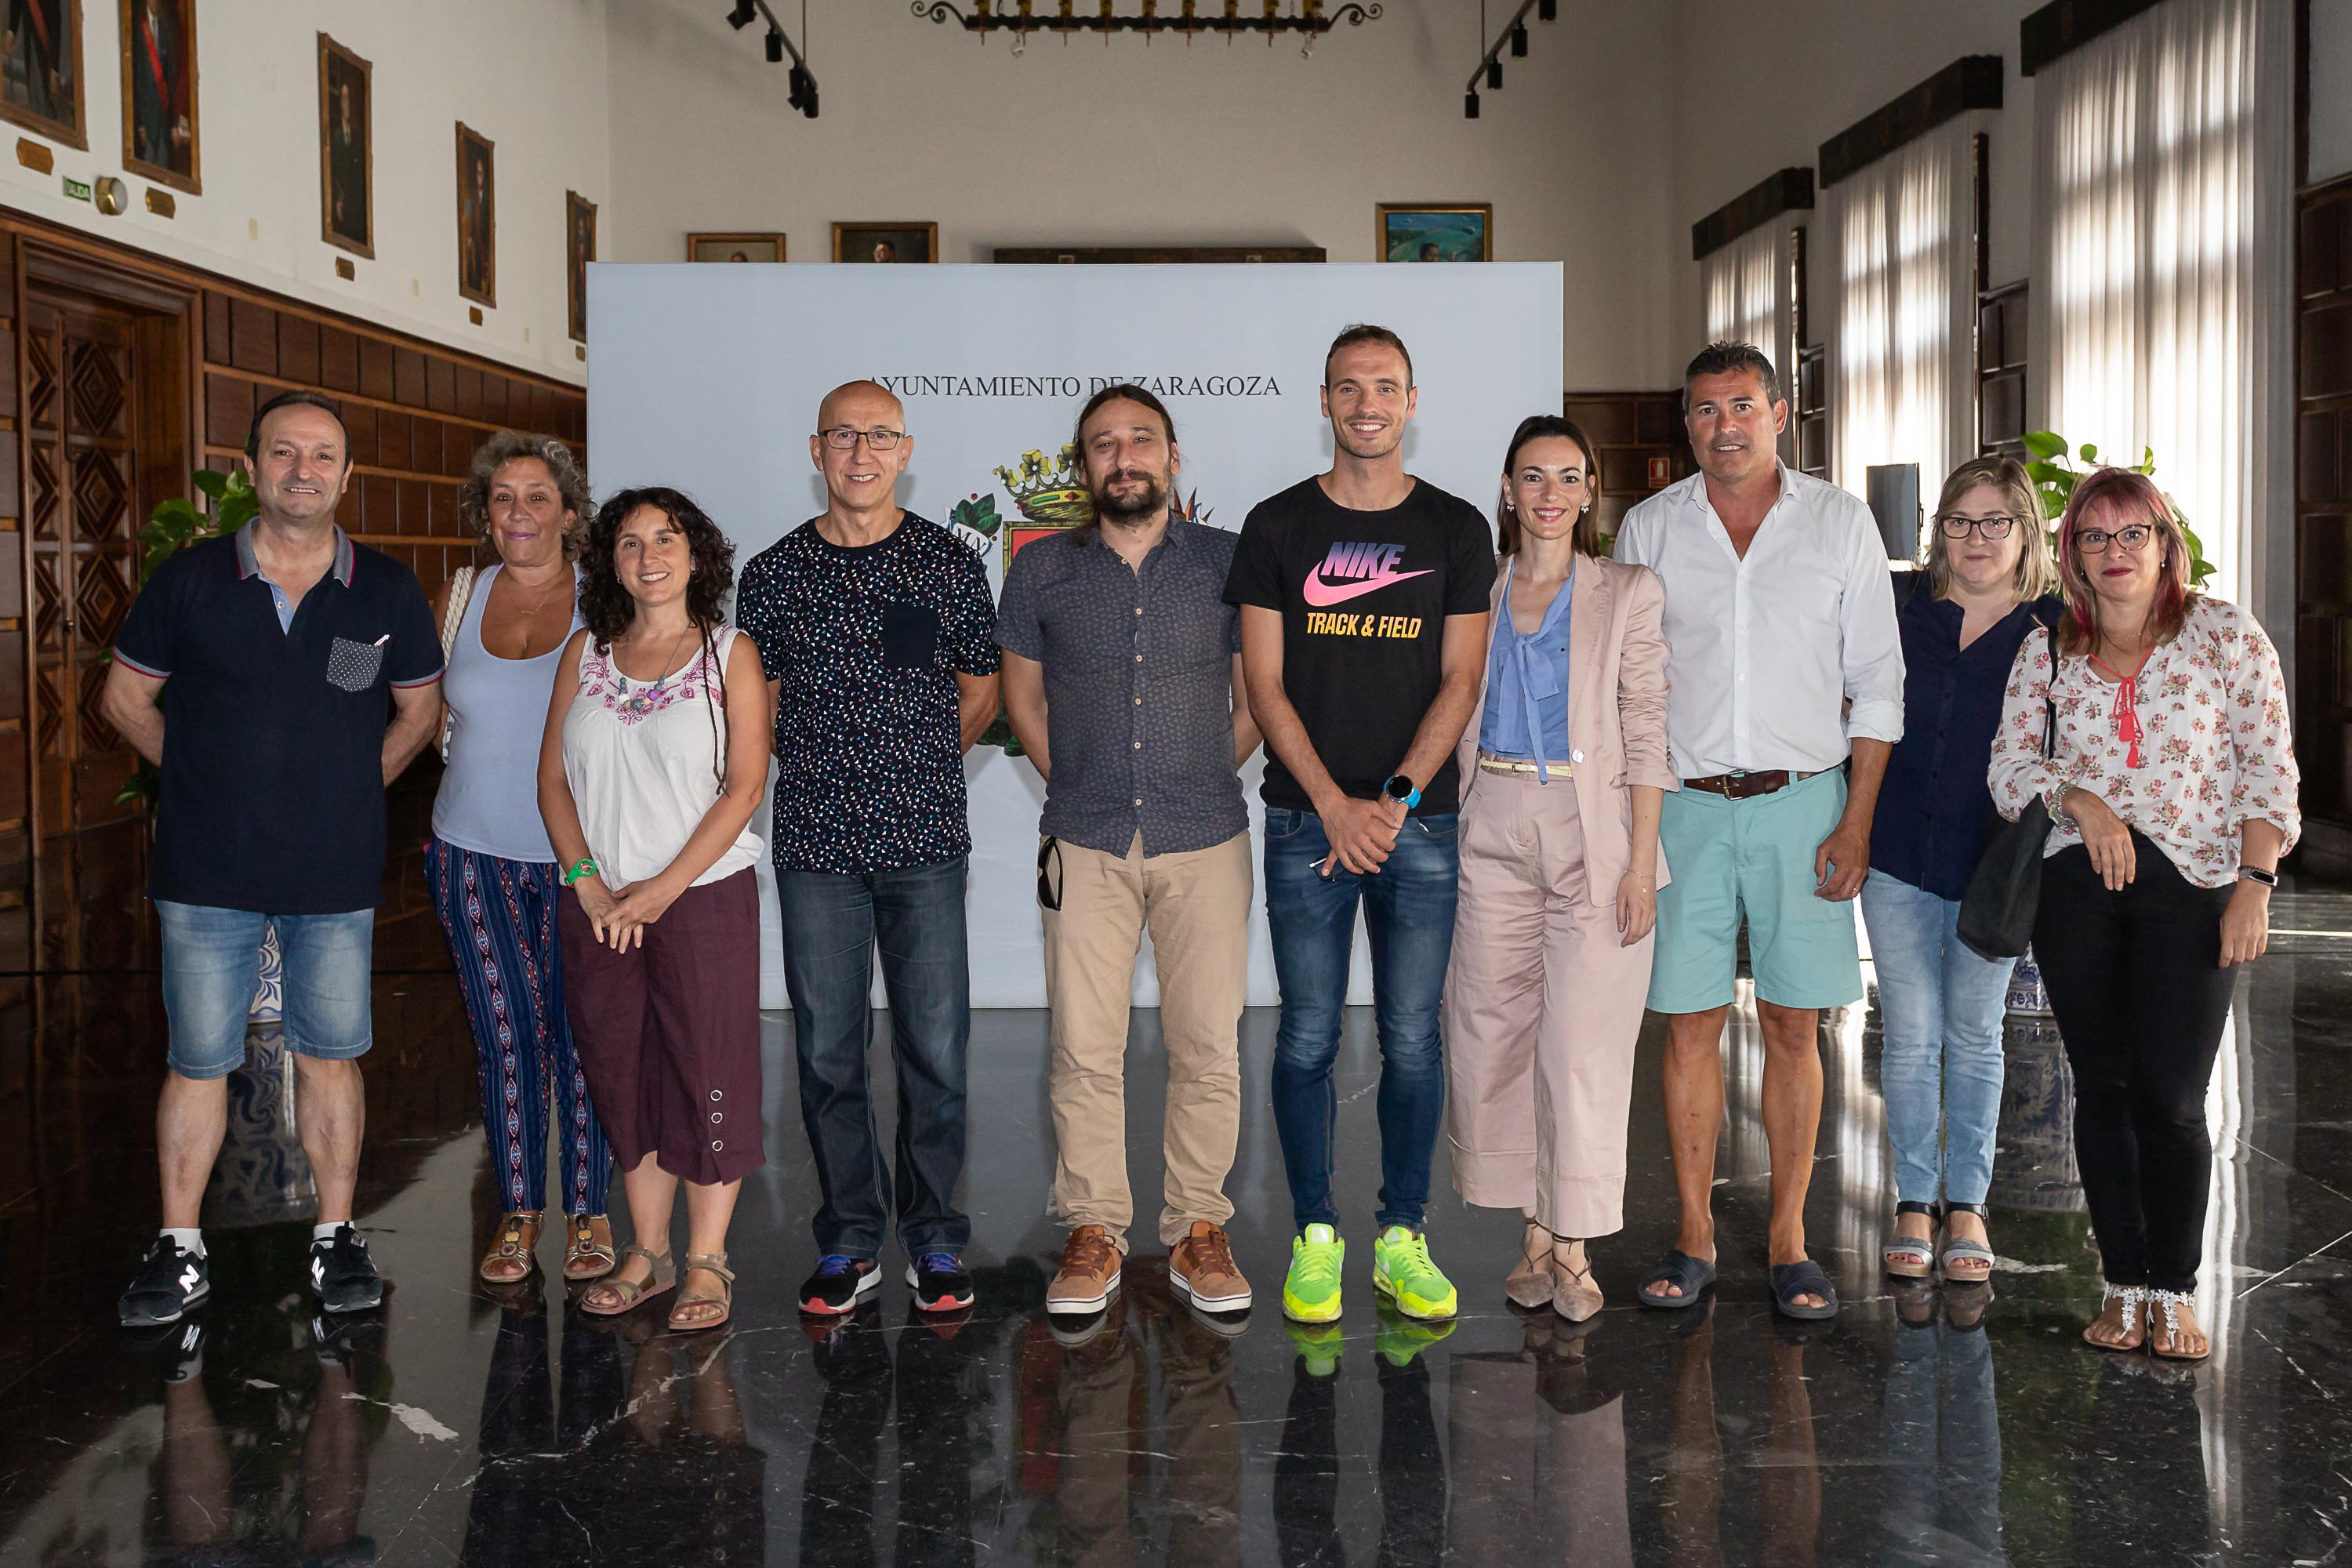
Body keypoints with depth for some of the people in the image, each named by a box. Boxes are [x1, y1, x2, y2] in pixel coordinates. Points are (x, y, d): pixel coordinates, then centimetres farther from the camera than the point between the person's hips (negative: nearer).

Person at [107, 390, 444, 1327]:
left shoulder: (388, 592, 1)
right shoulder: (190, 580, -1)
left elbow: (419, 709, 13)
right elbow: (127, 697, 10)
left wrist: (351, 788, 6)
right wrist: (205, 777, 6)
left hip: (336, 873, 0)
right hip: (207, 871, 0)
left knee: (330, 1057, 8)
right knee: (198, 1063, 6)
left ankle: (336, 1237, 21)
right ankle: (178, 1249, 18)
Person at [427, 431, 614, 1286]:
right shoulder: (459, 600, 8)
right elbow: (435, 712, 19)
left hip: (579, 854, -2)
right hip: (477, 854, 3)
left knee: (580, 1032, 2)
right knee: (504, 1035, 5)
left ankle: (587, 1209, 15)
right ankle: (518, 1212, 17)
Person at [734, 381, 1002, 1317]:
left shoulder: (950, 565, 4)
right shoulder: (774, 574, 6)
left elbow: (981, 688, 14)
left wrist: (918, 765, 6)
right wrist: (830, 768, 6)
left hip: (926, 841, -1)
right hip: (816, 845, 1)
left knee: (935, 1047, 0)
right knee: (827, 1049, 4)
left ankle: (934, 1239, 15)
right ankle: (850, 1241, 18)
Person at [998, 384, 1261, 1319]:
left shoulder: (1229, 563, 2)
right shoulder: (1041, 570, 5)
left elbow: (1256, 700, 11)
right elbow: (1023, 697, 16)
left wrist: (1200, 783, 10)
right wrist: (1080, 787, 12)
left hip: (1205, 842, 0)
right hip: (1087, 845, 1)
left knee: (1208, 1046, 2)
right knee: (1084, 1049, 1)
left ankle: (1198, 1231, 15)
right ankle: (1093, 1233, 14)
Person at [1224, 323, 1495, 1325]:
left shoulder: (1456, 529, 7)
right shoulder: (1277, 527, 5)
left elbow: (1459, 682, 3)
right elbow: (1265, 686, 1)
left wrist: (1396, 796, -10)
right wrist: (1334, 805, -10)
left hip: (1420, 821, 1)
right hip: (1307, 819, 0)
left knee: (1412, 1041, 4)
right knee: (1309, 1038, 2)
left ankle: (1403, 1239, 15)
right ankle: (1315, 1236, 14)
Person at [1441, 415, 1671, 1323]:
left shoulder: (1629, 594, 3)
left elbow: (1646, 734, -1)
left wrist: (1640, 862, -8)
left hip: (1595, 832, -3)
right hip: (1493, 832, 3)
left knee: (1584, 1046, -4)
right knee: (1494, 1036, 4)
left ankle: (1575, 1247, 8)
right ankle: (1534, 1231, 17)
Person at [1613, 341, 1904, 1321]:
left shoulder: (1840, 521, 3)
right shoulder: (1648, 529, 5)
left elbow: (1877, 680, 4)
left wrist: (1857, 820, -4)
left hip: (1803, 800, 0)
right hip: (1685, 804, 1)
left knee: (1793, 1024, 3)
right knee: (1690, 1023, 3)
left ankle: (1789, 1240, 14)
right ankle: (1694, 1238, 13)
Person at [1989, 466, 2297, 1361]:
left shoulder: (2228, 638, 3)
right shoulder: (2046, 655, 10)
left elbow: (2268, 772, 0)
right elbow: (2008, 770, 8)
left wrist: (2254, 884, -9)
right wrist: (2078, 796, -11)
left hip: (2192, 891, -2)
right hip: (2077, 889, 3)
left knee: (2171, 1099, -5)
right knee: (2101, 1088, 5)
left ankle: (2174, 1291, 11)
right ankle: (2124, 1285, 15)